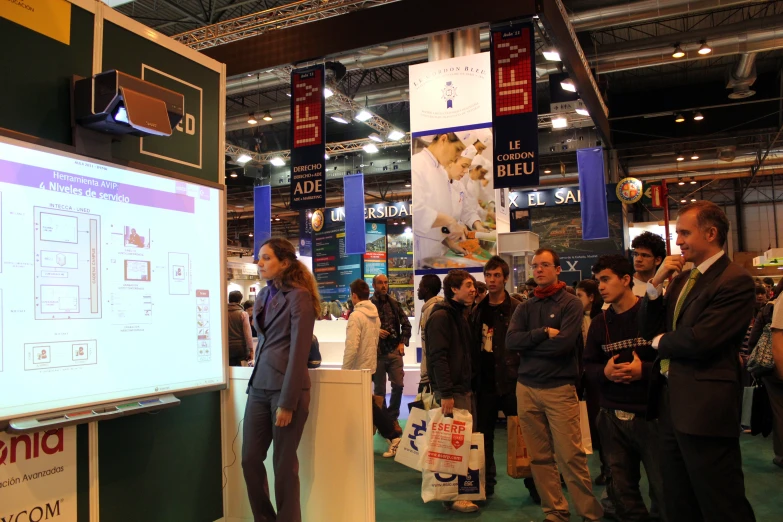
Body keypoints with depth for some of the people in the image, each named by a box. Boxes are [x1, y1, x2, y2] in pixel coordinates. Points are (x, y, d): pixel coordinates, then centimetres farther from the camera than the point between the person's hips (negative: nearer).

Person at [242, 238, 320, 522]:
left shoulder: (299, 296, -10)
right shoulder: (263, 295, 12)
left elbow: (298, 352, -14)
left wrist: (287, 403, -17)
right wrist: (256, 383, 13)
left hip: (286, 388, -7)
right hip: (259, 386, 7)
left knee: (284, 464, 3)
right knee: (250, 459, 11)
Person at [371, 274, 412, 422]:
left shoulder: (394, 303, 7)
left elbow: (406, 324, 14)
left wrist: (402, 343, 4)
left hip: (395, 352, 3)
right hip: (377, 353, -3)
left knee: (398, 385, 2)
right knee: (379, 389, 6)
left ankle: (393, 418, 18)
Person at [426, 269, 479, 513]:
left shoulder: (461, 315, 16)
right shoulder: (441, 316, -13)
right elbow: (438, 356, -20)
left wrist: (469, 385, 16)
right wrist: (446, 393, -24)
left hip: (465, 387, 9)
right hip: (452, 390, -9)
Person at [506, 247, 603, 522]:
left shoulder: (571, 304, -1)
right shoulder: (524, 308, 11)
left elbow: (564, 343, -16)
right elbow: (510, 341, -4)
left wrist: (527, 343, -5)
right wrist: (544, 333, -14)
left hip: (559, 388, -4)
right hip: (526, 388, 4)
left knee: (571, 457, -5)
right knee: (540, 457, 8)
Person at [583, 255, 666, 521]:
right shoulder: (599, 322, 9)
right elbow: (589, 364, 11)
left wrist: (644, 370, -21)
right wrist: (604, 371, -10)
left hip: (651, 413, -4)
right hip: (612, 417, 5)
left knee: (664, 488, 4)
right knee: (621, 488, 13)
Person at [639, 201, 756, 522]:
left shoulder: (735, 280, -14)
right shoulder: (682, 278, 12)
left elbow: (700, 340, -24)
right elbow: (648, 330, 10)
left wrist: (661, 342, -4)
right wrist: (656, 283, -3)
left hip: (705, 409, -9)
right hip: (673, 403, 9)